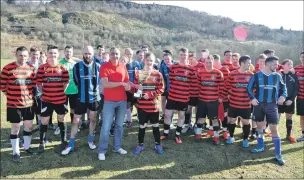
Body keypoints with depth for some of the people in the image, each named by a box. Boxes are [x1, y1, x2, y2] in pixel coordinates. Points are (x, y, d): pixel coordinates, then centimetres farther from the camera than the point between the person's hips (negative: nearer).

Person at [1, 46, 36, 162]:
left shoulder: (31, 68, 3)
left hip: (29, 103, 4)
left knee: (29, 125, 13)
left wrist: (30, 95, 9)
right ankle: (16, 152, 19)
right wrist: (10, 96, 1)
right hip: (13, 104, -4)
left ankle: (27, 147, 32)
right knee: (15, 128, 6)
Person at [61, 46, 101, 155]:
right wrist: (83, 89, 9)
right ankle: (71, 145, 15)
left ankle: (90, 140, 33)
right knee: (75, 121, 3)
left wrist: (94, 88, 7)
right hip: (81, 98, -1)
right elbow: (76, 81, 5)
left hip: (95, 97, 1)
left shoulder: (98, 66, -5)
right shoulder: (77, 66, -7)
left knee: (93, 119, 14)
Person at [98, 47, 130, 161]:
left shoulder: (123, 67, 6)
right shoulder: (104, 67, -7)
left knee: (119, 125, 13)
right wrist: (121, 83, -20)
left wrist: (128, 86, -4)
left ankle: (117, 147, 27)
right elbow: (105, 84, -19)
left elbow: (127, 80, 18)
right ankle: (102, 150, 12)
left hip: (122, 100, 5)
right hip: (109, 101, -4)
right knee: (106, 126, -1)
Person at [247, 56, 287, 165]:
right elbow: (249, 88, 2)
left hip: (272, 105, 0)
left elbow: (283, 87, 16)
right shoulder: (256, 76, -2)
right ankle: (260, 147, 32)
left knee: (274, 129, -2)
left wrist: (283, 96, -3)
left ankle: (278, 154, 7)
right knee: (259, 125, 13)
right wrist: (252, 98, -12)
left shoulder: (277, 76, 3)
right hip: (259, 105, 0)